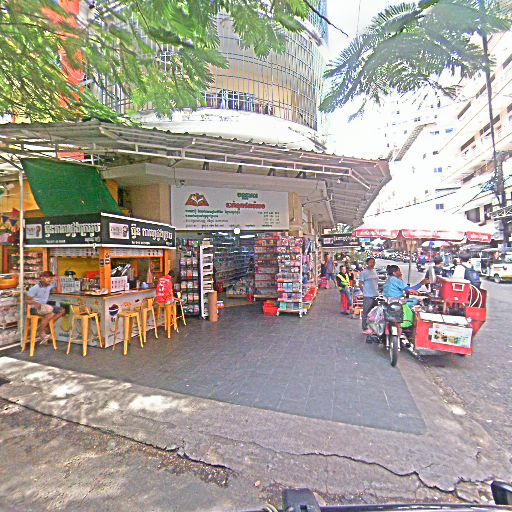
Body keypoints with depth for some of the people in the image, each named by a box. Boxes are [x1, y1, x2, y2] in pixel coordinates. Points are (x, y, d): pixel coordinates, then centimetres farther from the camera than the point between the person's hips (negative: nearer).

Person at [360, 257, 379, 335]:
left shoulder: (375, 272, 14)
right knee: (366, 313, -1)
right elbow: (360, 284, -8)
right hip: (368, 296, -7)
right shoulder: (364, 272, -8)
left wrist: (377, 291, 15)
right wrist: (365, 292, -7)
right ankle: (365, 329, 7)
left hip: (376, 295, 8)